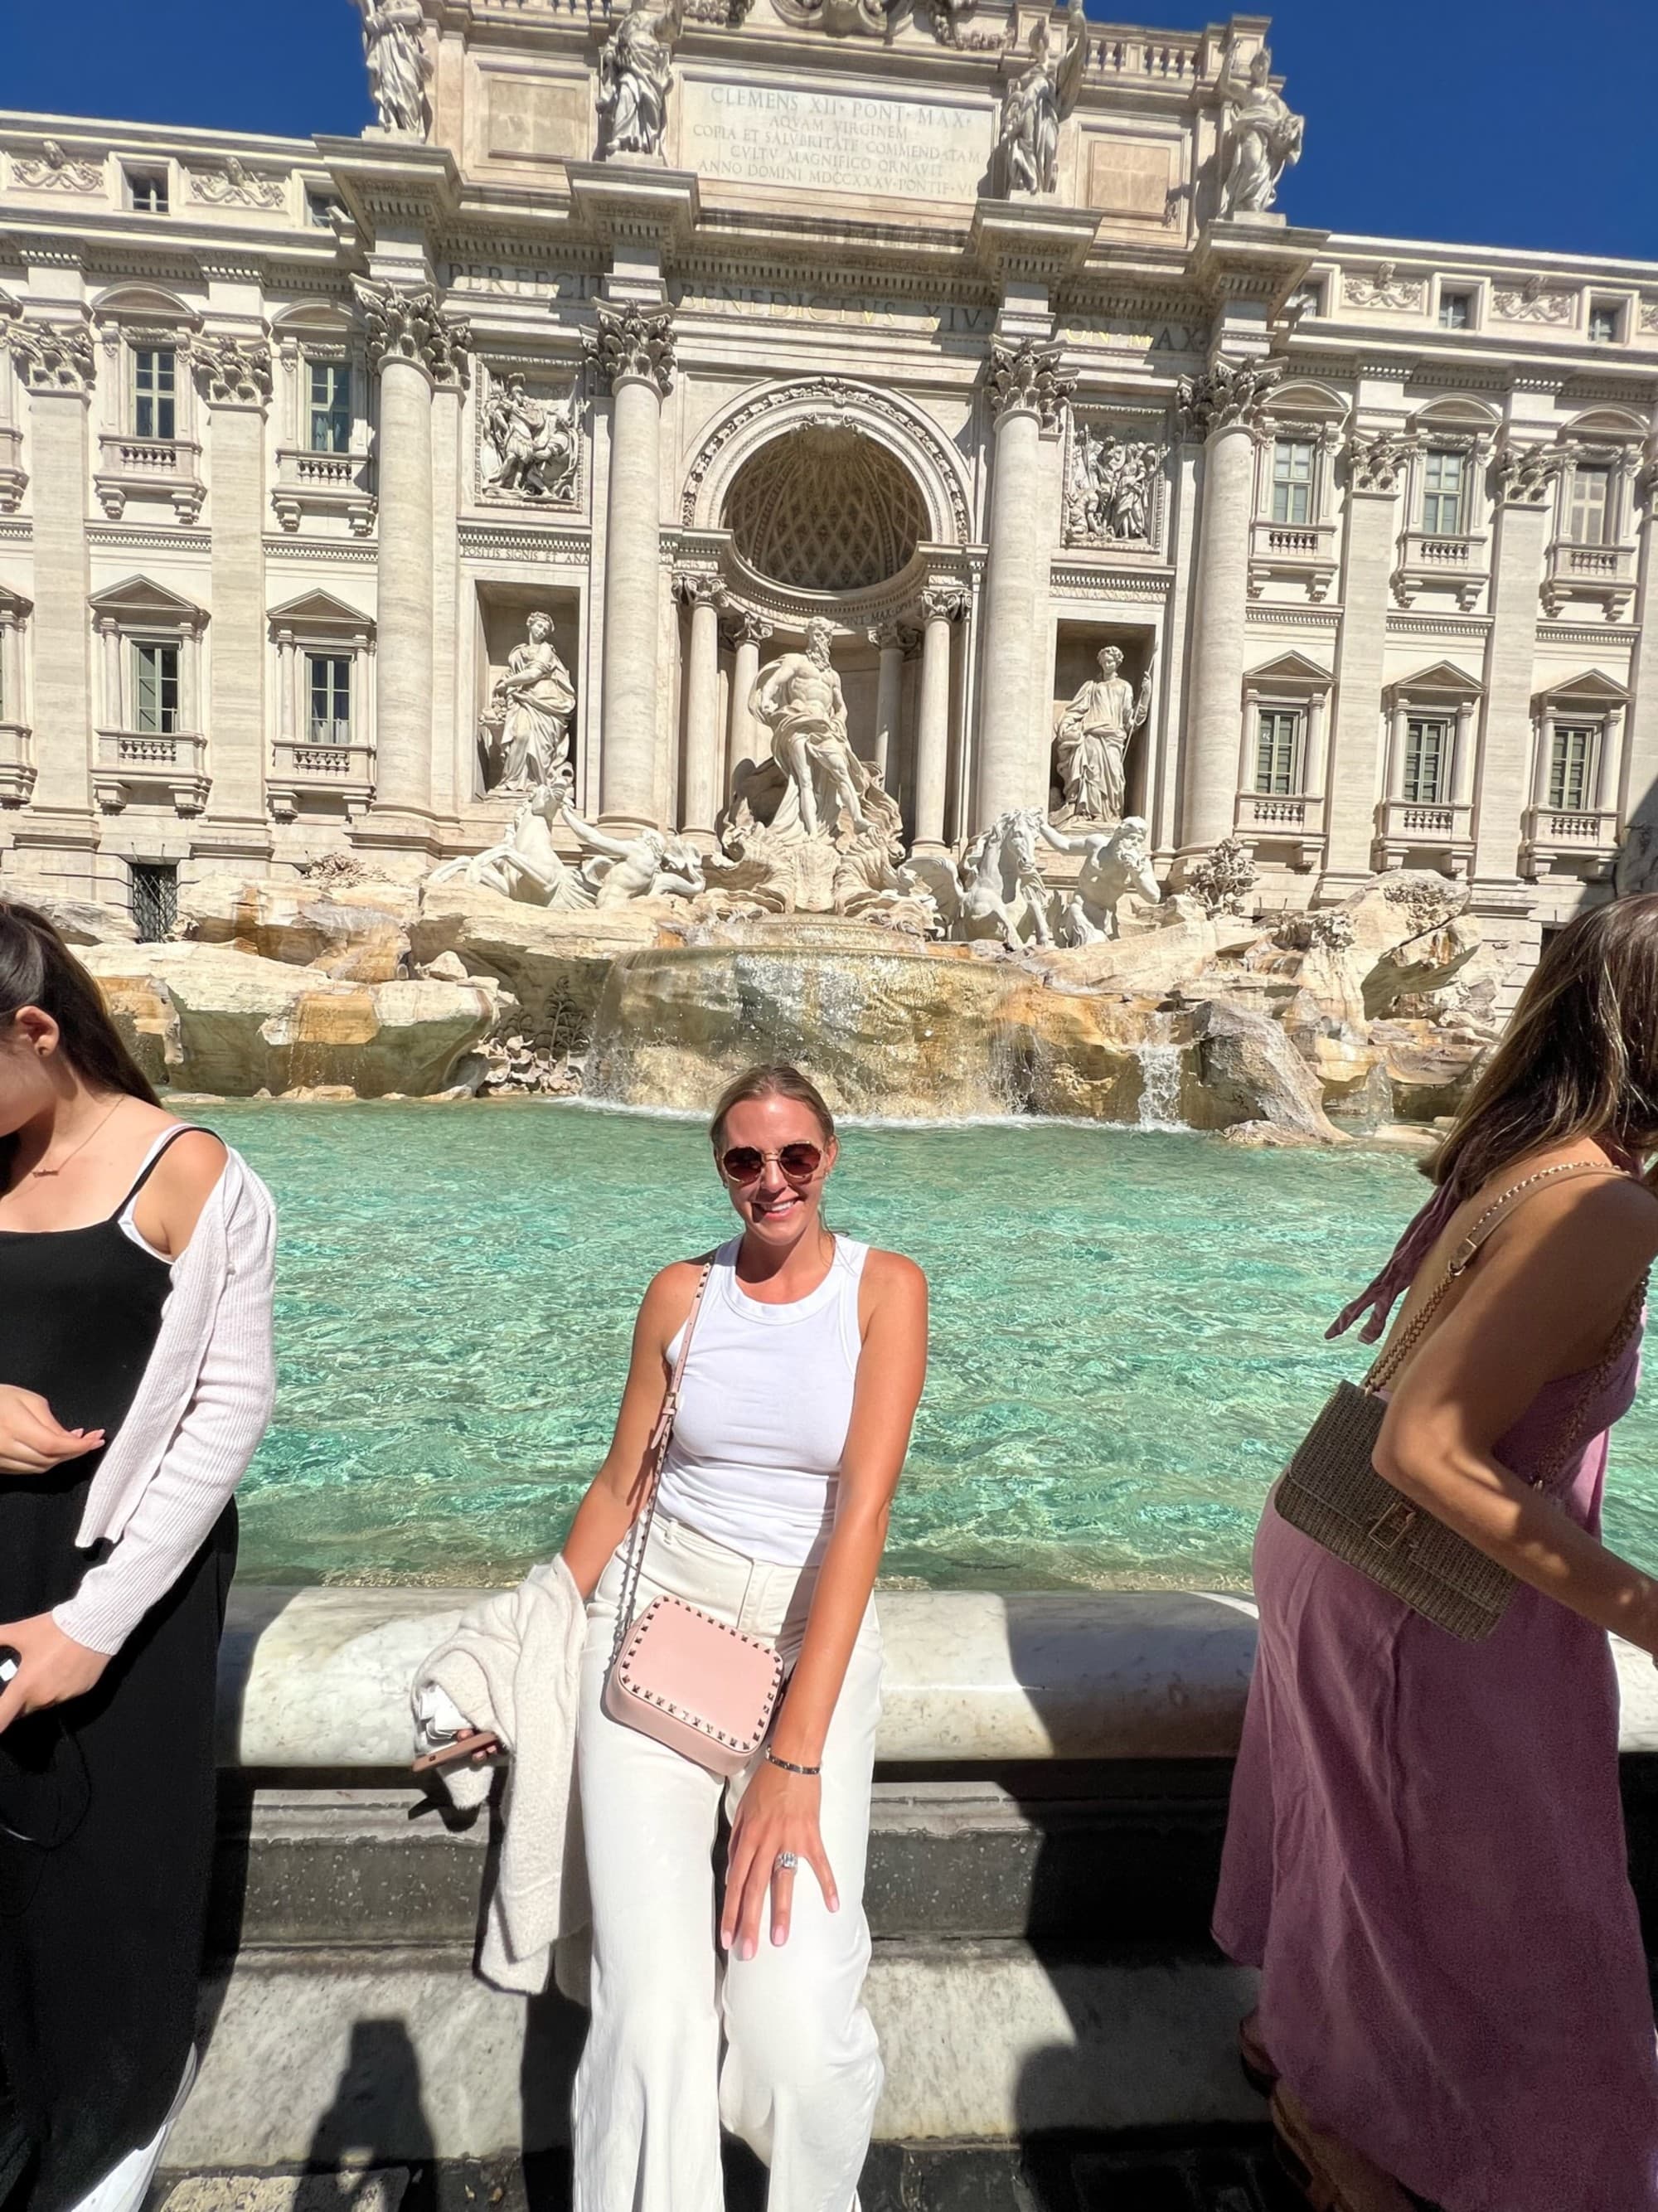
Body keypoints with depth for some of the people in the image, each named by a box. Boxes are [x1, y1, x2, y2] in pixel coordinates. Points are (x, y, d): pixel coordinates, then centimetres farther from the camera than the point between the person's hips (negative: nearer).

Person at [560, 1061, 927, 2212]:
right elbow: (619, 1485, 10)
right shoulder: (682, 1292, 2)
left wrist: (796, 1760, -21)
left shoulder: (886, 1286, -7)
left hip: (814, 1634, -1)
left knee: (796, 2023, -14)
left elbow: (864, 1508, -16)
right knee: (650, 2012, -14)